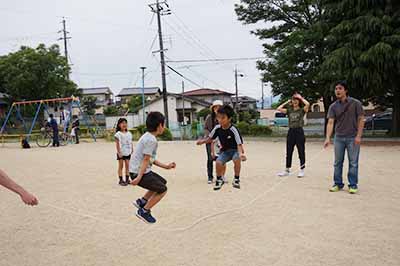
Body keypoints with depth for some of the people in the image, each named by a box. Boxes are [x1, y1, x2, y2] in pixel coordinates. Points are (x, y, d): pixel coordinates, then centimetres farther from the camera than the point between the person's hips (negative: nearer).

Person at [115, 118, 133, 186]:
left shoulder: (129, 133, 8)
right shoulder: (118, 134, -6)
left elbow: (131, 143, 10)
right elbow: (117, 144, -8)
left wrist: (132, 151, 7)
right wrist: (119, 152, -14)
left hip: (128, 152, 4)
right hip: (121, 153, -4)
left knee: (127, 166, 7)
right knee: (121, 166, 3)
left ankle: (127, 179, 15)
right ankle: (121, 180, 9)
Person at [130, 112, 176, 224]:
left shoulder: (147, 136, 13)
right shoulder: (151, 140, -18)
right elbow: (146, 159, -23)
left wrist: (166, 166, 16)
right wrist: (139, 177, -24)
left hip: (137, 170, 10)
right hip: (139, 172, -10)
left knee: (162, 182, 21)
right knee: (162, 189, -2)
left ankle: (142, 201, 22)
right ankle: (144, 211, 4)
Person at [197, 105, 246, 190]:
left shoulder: (233, 130, -26)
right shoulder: (217, 128, -11)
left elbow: (239, 144, -30)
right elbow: (210, 138, 4)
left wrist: (241, 153, -47)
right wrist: (203, 141, -13)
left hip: (235, 150, -4)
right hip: (225, 151, 4)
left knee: (237, 159, -35)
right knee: (218, 162, -22)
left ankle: (236, 179, -9)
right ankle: (219, 179, 9)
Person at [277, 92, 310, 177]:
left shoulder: (302, 110, -1)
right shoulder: (289, 110, 10)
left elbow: (307, 104, -22)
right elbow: (279, 109, 0)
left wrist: (301, 98, -7)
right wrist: (287, 102, 7)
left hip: (299, 131, -4)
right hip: (290, 132, 4)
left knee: (301, 152, 3)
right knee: (289, 152, 9)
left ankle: (302, 170, 14)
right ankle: (287, 170, 19)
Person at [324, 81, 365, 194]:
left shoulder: (355, 103, -6)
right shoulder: (333, 106, -1)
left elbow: (361, 119, -4)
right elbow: (330, 122, -9)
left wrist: (358, 136, -11)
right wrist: (328, 138, -22)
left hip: (353, 138, -3)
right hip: (339, 138, 3)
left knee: (353, 163, 4)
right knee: (337, 162, 9)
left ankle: (353, 185, 16)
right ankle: (338, 184, 21)